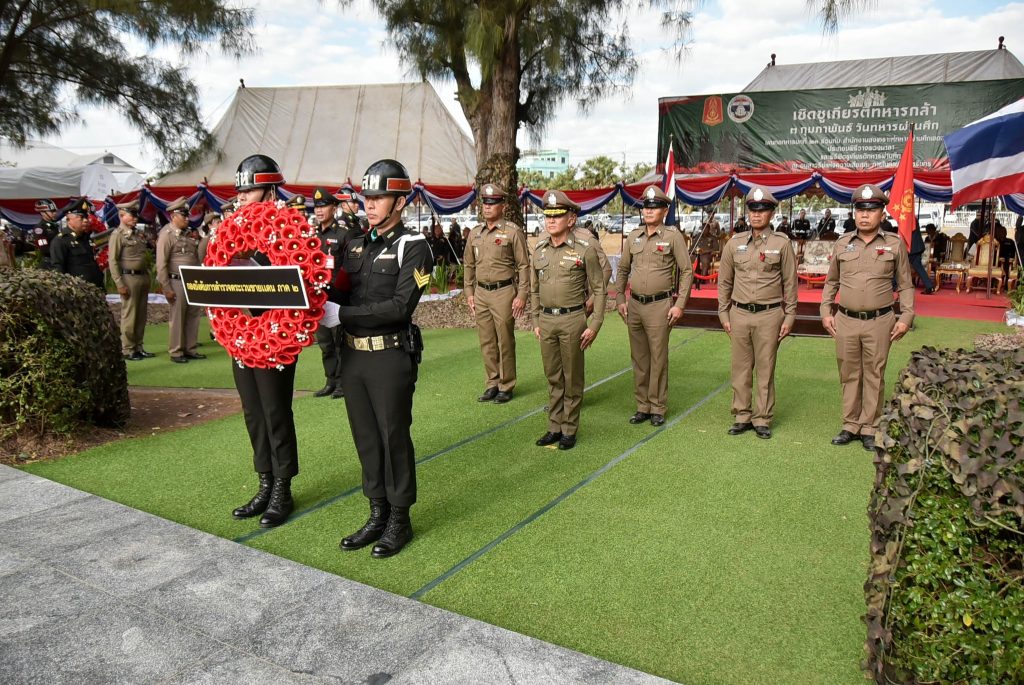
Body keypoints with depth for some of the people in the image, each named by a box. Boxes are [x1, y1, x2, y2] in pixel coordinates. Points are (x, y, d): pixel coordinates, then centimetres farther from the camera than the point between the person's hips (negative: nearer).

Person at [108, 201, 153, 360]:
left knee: (141, 315, 10)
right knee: (129, 315, -2)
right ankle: (127, 350, 5)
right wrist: (119, 284, -17)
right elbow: (113, 261, -11)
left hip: (143, 277, 7)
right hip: (129, 278, -7)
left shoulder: (139, 234, 15)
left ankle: (138, 347, 18)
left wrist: (147, 277, 14)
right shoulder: (118, 234, -7)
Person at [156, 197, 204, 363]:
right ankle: (175, 352, 11)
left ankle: (190, 349, 20)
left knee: (193, 316, 10)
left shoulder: (190, 233, 13)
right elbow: (161, 264, -12)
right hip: (177, 282, -7)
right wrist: (166, 288, -15)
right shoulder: (167, 234, -9)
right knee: (177, 318, 1)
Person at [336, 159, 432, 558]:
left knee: (394, 437, 4)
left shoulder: (413, 247, -8)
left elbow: (401, 306, -18)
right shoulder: (357, 245, 12)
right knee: (366, 437, 13)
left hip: (391, 357, -6)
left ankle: (400, 521, 20)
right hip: (353, 355, 6)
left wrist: (342, 314, -20)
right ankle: (378, 515, 28)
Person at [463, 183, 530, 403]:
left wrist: (522, 296, -12)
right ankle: (492, 383, 22)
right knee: (486, 342, 10)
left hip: (504, 292, -5)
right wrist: (469, 292, 12)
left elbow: (524, 266, -7)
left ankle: (506, 387, 12)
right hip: (481, 293, 5)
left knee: (505, 342, 1)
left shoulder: (513, 232, -6)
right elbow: (469, 265, 17)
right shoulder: (475, 233, 10)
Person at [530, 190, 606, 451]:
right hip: (546, 320, 5)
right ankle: (554, 427, 24)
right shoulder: (539, 249, 6)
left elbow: (599, 289, -5)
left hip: (572, 320, -4)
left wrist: (595, 325, -9)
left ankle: (569, 430, 17)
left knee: (572, 378, 5)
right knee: (553, 377, 13)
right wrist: (535, 321, 13)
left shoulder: (584, 250, -8)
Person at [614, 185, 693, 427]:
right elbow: (623, 269, 17)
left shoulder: (673, 236, -4)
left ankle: (657, 408, 13)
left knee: (658, 359, 1)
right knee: (639, 359, 11)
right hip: (634, 305, 5)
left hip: (659, 306, -5)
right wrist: (619, 300, 9)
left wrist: (679, 305, -10)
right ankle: (642, 406, 21)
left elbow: (687, 271, -5)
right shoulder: (634, 236, 10)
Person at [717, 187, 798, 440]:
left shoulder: (782, 244, 1)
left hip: (769, 315, -2)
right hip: (739, 314, 2)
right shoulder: (734, 244, 6)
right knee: (741, 369, 8)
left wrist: (789, 316, -1)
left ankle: (763, 419, 14)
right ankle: (742, 416, 18)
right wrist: (723, 314, 7)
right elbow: (724, 281, 11)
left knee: (765, 371, 4)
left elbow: (790, 283, 2)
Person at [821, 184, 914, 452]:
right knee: (849, 375, 10)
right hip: (845, 321, 2)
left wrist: (906, 317, -3)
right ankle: (850, 425, 21)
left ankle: (869, 428, 17)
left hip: (879, 322, -2)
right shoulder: (842, 244, 5)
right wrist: (826, 311, 7)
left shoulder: (895, 244, 0)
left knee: (874, 377, 6)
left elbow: (905, 285, 5)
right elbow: (831, 282, 15)